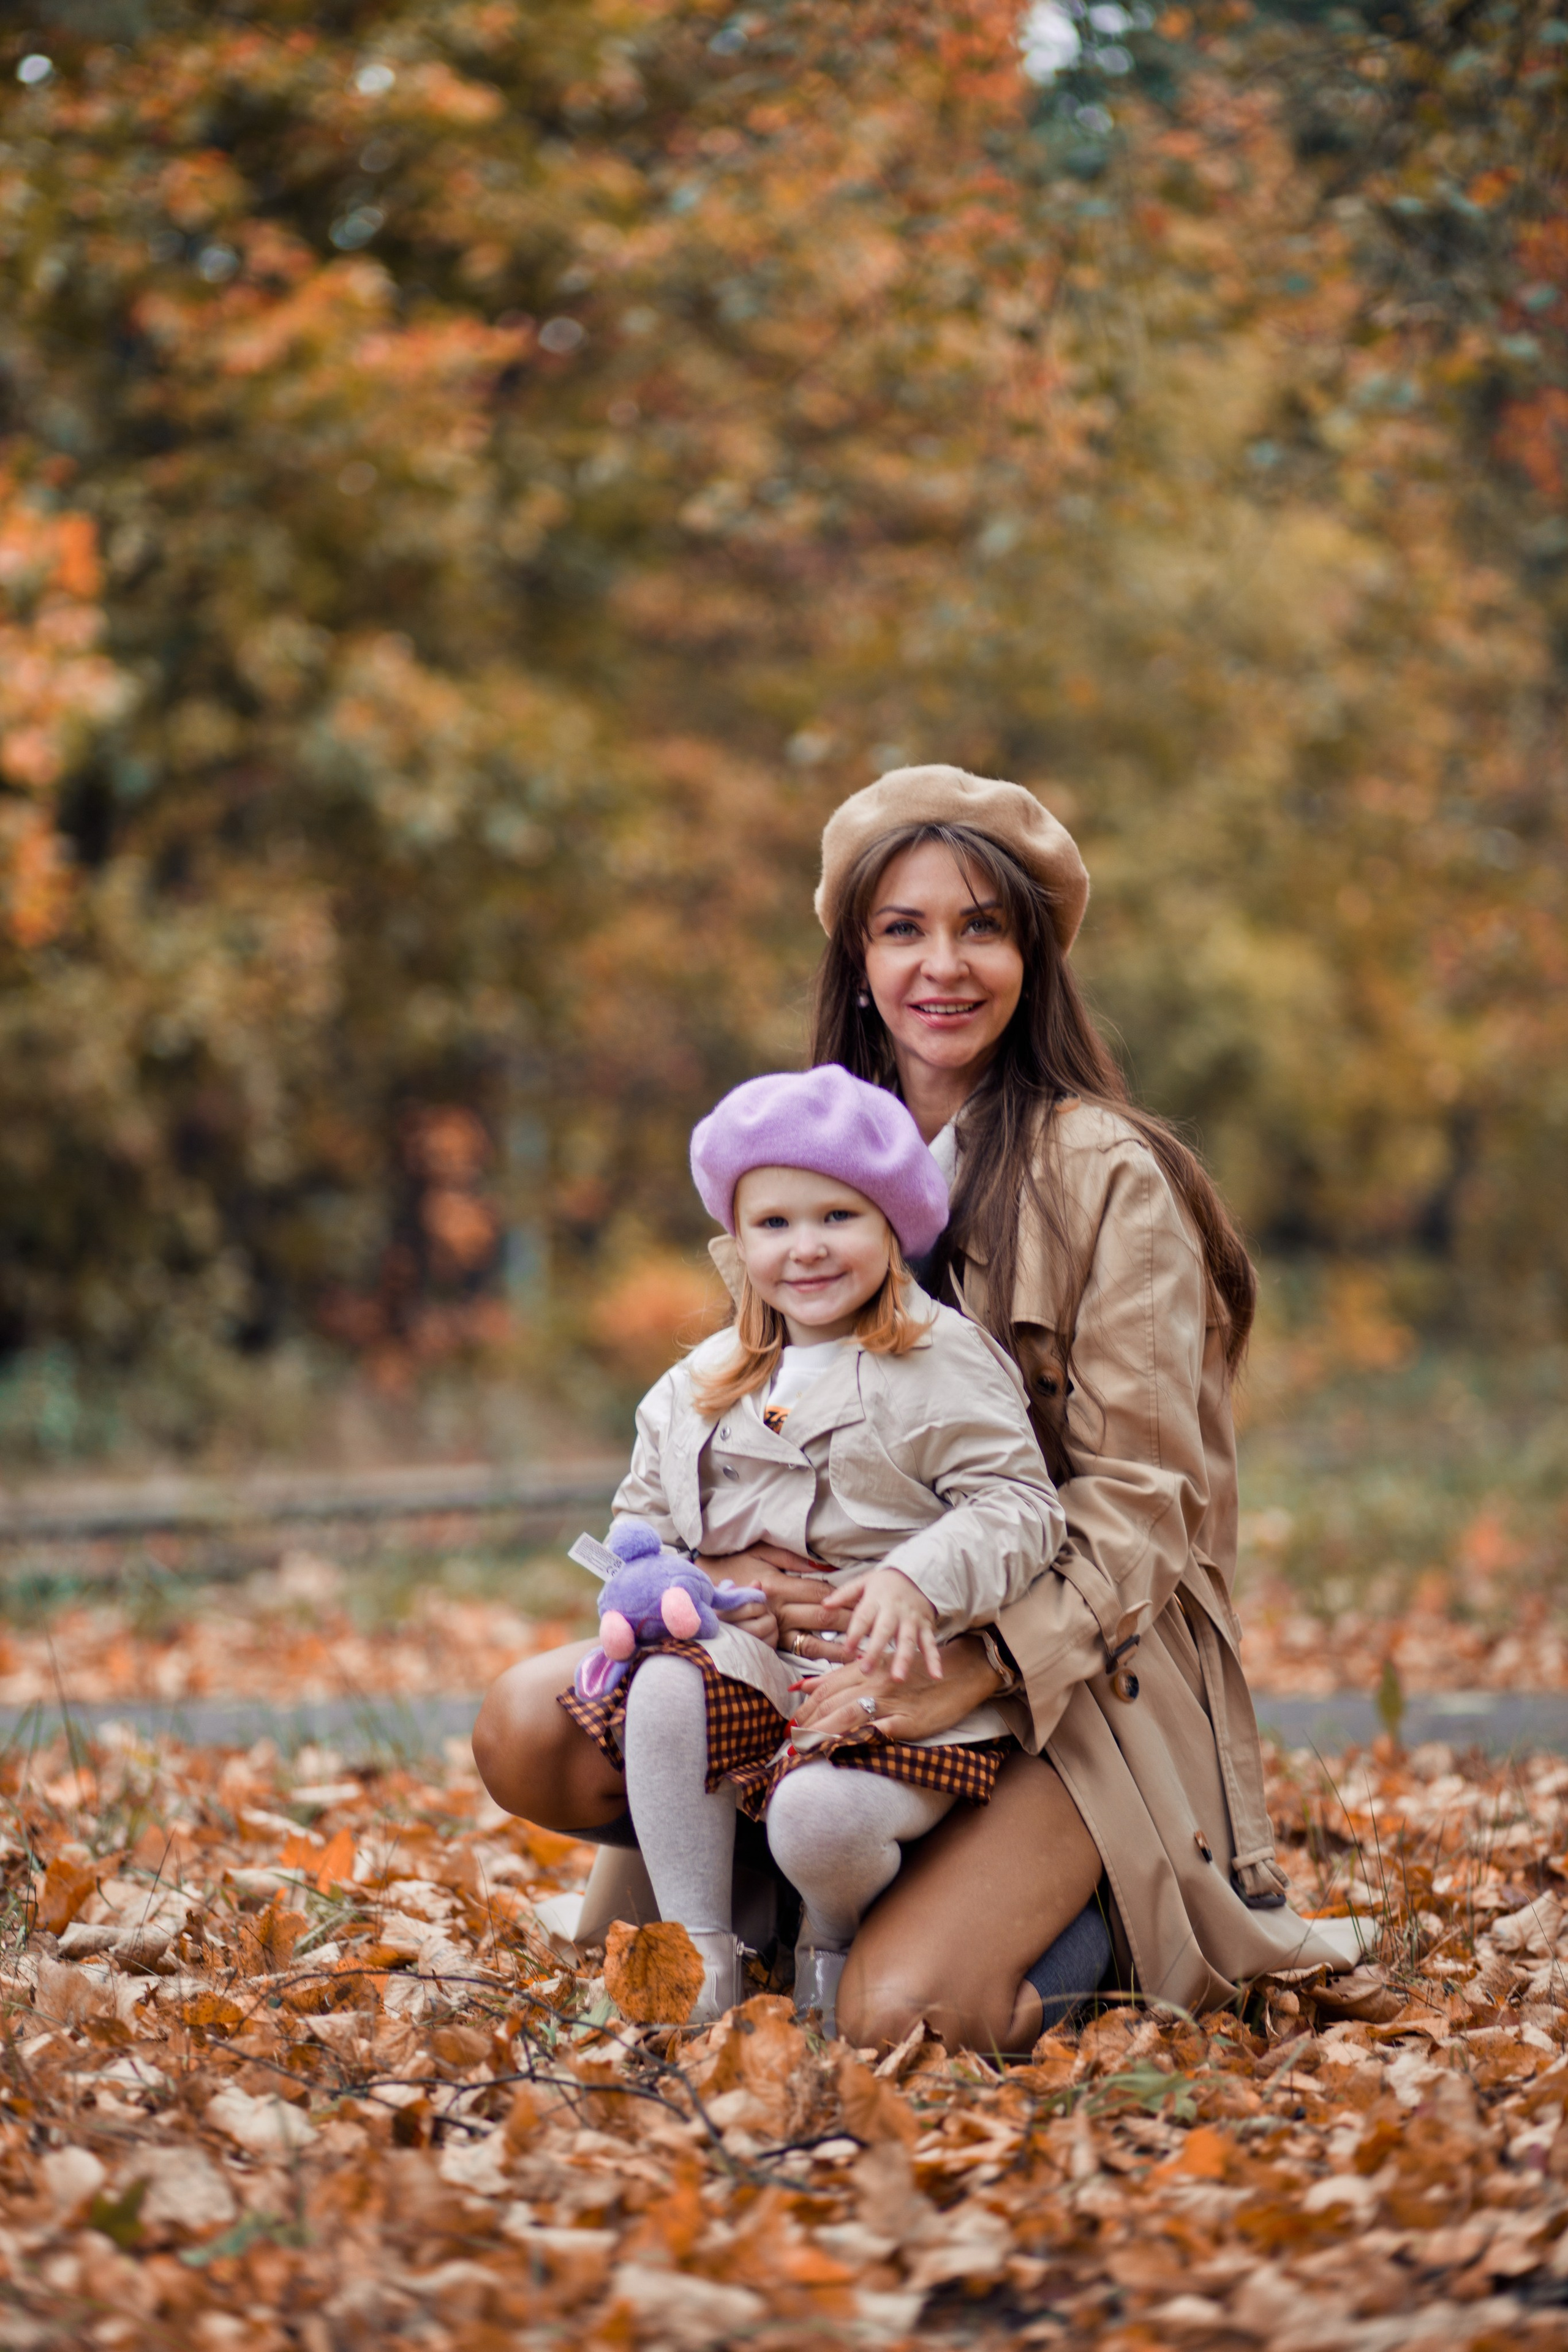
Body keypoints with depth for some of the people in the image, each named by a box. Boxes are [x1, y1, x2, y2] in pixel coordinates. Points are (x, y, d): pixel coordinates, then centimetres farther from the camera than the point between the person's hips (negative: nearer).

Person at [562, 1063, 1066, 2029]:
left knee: (820, 1815, -31)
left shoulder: (944, 1363, -4)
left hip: (900, 1675, -5)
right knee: (662, 1694, -26)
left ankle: (839, 1946, 8)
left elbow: (1022, 1509, -11)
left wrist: (919, 1583, -27)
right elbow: (648, 1506, 26)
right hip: (754, 1656, 6)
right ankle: (703, 1956, -13)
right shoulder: (706, 1385, 15)